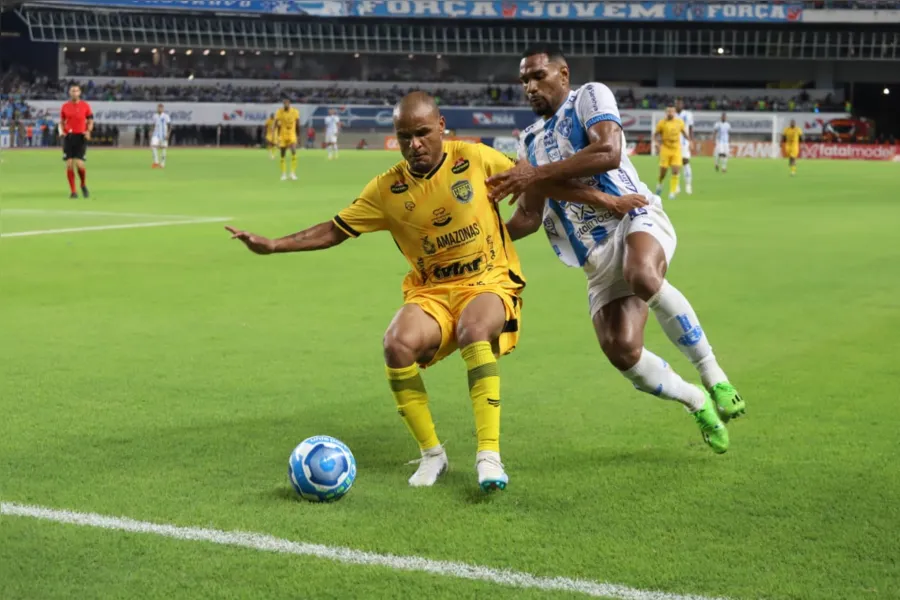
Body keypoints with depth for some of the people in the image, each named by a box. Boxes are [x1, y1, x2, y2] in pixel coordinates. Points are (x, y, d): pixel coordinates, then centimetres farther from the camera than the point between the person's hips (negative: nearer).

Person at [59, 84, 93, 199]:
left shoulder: (85, 106, 3)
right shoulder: (65, 106, 8)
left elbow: (90, 121, 8)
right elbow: (61, 122, 15)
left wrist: (88, 131, -11)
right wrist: (61, 131, -4)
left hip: (80, 137, -2)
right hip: (68, 137, 2)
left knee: (79, 164, -12)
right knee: (69, 165, -3)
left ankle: (84, 185, 16)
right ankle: (73, 191, 6)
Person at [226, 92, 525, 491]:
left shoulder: (474, 159, -7)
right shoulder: (388, 188, -1)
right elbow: (334, 230, 4)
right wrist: (272, 245, -4)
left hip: (489, 281, -3)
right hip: (430, 291, 3)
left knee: (474, 332, -37)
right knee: (398, 345, -28)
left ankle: (489, 456, -32)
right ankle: (431, 454, -8)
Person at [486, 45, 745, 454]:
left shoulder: (590, 97, 3)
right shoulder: (531, 140, 22)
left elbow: (609, 153, -17)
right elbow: (530, 216, 21)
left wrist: (537, 174, -17)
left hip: (636, 219, -6)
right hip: (598, 258, 6)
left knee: (643, 278, -41)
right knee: (621, 350, -16)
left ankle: (712, 375, -22)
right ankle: (697, 403, 11)